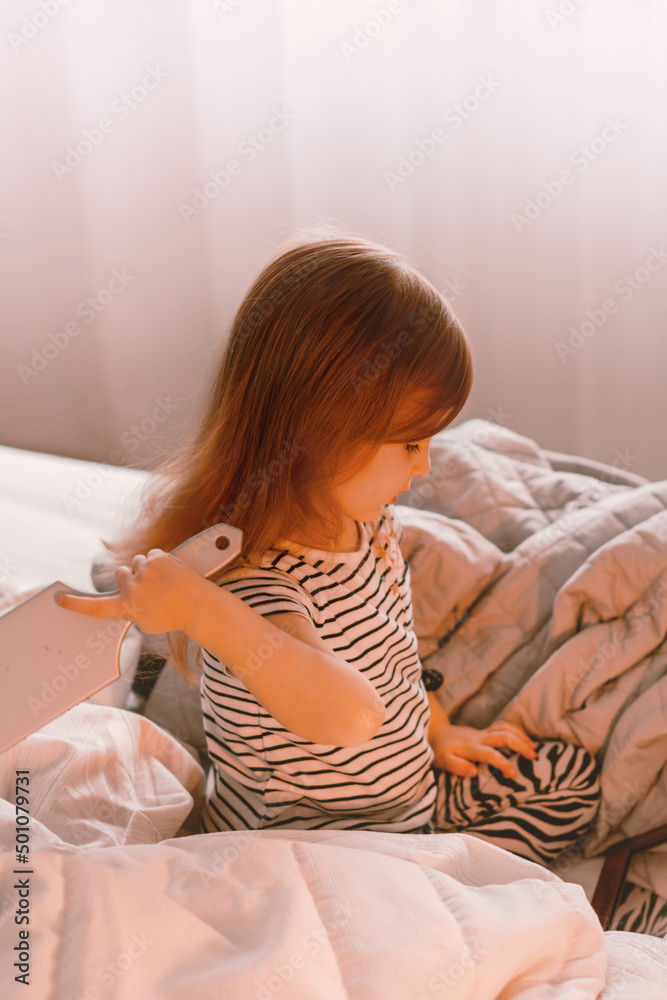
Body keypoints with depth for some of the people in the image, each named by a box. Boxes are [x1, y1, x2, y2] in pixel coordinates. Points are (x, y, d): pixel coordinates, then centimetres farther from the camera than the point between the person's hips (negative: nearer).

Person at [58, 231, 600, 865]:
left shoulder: (362, 515, -6)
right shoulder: (253, 573, -35)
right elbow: (350, 713, -53)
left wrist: (436, 731, 15)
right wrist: (206, 613, -59)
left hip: (413, 788, 8)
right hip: (304, 831, -8)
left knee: (571, 777, 16)